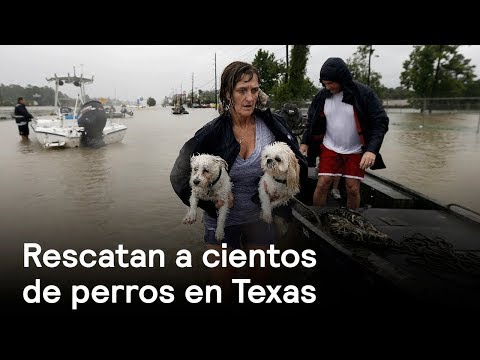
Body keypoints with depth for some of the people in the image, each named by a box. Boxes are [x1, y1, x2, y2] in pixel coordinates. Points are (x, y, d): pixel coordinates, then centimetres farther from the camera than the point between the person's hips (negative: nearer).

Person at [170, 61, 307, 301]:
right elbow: (180, 175, -6)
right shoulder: (211, 133, -14)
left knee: (260, 278, 21)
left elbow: (299, 163, -1)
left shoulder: (273, 124, -11)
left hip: (260, 217, 2)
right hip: (221, 219, -1)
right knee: (222, 286, 14)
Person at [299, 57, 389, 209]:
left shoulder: (364, 93, -14)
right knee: (322, 185, -5)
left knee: (352, 189, -1)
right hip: (329, 149, 2)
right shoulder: (322, 95, -5)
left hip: (356, 151, -1)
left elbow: (380, 122, -14)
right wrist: (304, 142, 3)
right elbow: (312, 121, 10)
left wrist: (372, 150, -26)